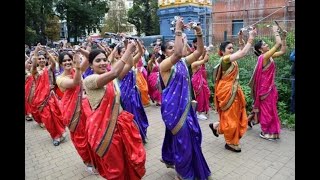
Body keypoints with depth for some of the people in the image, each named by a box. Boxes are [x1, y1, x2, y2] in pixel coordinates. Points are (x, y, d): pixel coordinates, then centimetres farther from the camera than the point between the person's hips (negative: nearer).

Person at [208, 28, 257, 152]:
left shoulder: (230, 59, 9)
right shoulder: (225, 59, -17)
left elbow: (241, 51, 19)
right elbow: (243, 53, -25)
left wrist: (241, 39, 6)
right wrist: (251, 39, -17)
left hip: (233, 91, 10)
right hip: (227, 92, -10)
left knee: (235, 116, 14)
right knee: (230, 117, 2)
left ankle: (216, 126, 30)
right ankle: (231, 143, 17)